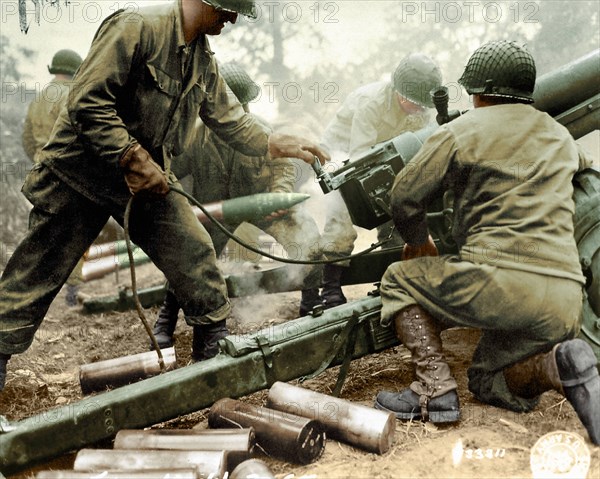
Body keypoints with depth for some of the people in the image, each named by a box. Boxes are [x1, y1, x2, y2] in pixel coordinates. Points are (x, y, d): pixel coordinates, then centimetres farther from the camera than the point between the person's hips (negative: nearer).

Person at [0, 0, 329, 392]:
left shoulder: (203, 57, 6)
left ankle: (218, 343, 14)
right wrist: (134, 158, -25)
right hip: (81, 171, -6)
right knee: (39, 273, 1)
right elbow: (86, 102, -24)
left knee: (194, 252, -2)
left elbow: (226, 115, 14)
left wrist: (276, 144, 4)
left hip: (150, 177, 7)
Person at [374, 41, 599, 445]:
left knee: (400, 281, 17)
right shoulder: (560, 136, 22)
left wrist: (418, 242, 25)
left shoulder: (461, 131, 4)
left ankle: (434, 390, 0)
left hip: (500, 281, -6)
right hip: (566, 302, 7)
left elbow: (405, 197, 6)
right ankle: (557, 363, -6)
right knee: (488, 381, 24)